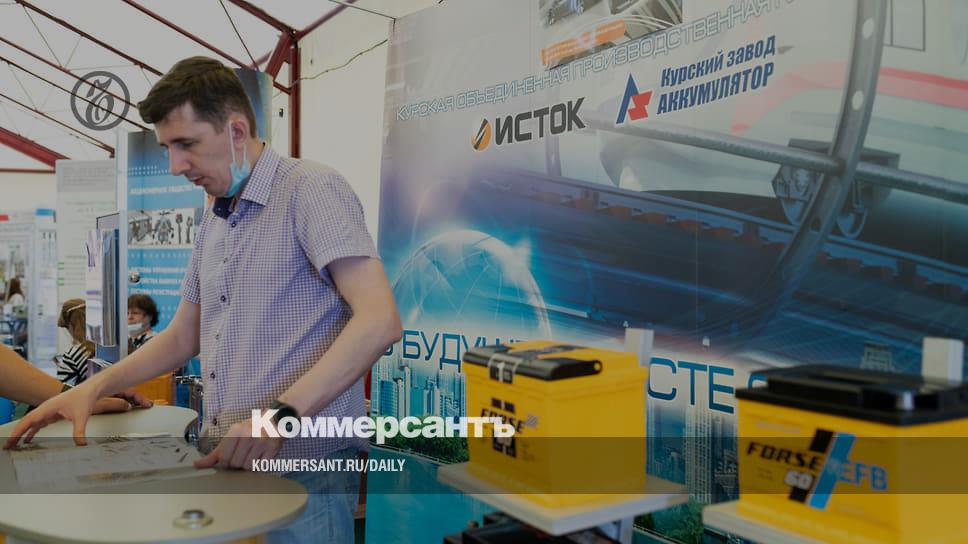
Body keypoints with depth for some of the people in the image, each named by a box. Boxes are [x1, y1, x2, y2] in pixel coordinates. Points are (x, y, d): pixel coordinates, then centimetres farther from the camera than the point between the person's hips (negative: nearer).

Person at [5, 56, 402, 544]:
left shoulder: (311, 189, -12)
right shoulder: (214, 219, 14)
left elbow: (379, 321, -23)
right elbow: (183, 337, 21)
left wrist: (281, 414, -29)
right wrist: (93, 388, 10)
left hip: (302, 468, -8)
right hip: (227, 464, 8)